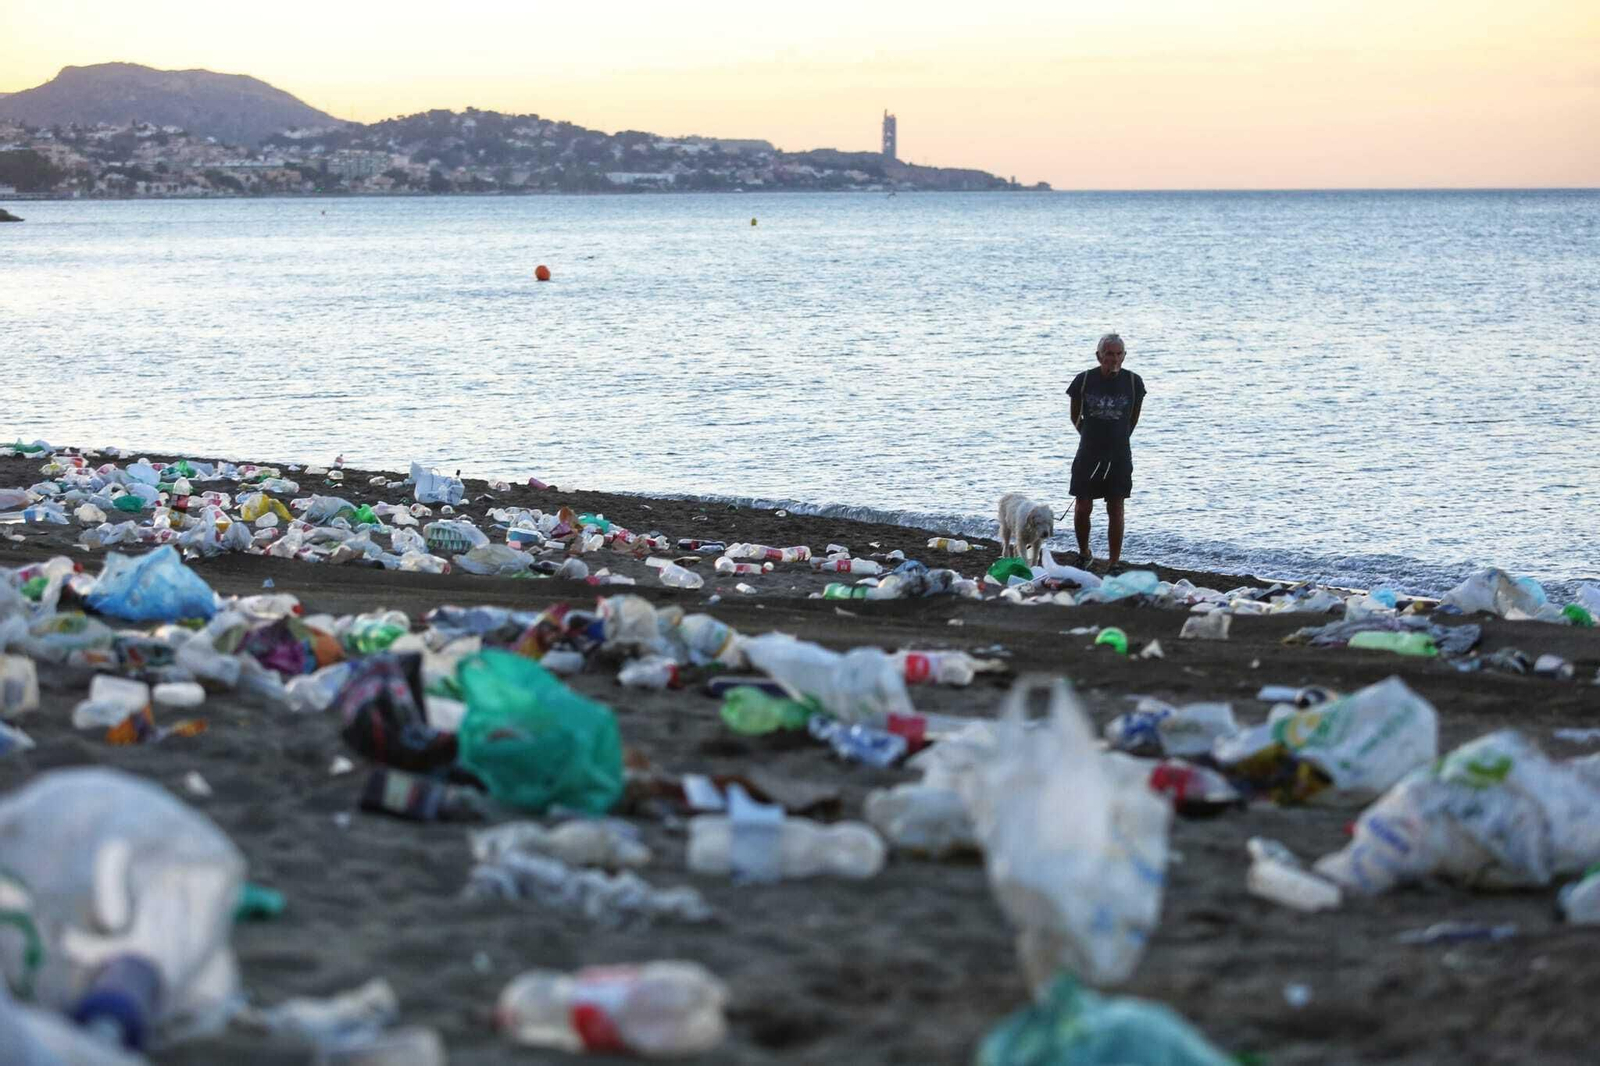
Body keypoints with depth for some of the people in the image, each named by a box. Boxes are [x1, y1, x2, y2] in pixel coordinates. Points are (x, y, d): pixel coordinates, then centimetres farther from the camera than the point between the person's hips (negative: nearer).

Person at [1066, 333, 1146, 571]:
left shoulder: (1133, 382, -5)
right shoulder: (1084, 380, -5)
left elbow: (1134, 418, 10)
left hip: (1119, 456, 0)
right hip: (1088, 455, 0)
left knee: (1115, 511, -1)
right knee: (1082, 509, 1)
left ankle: (1114, 564, 6)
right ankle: (1084, 555, 24)